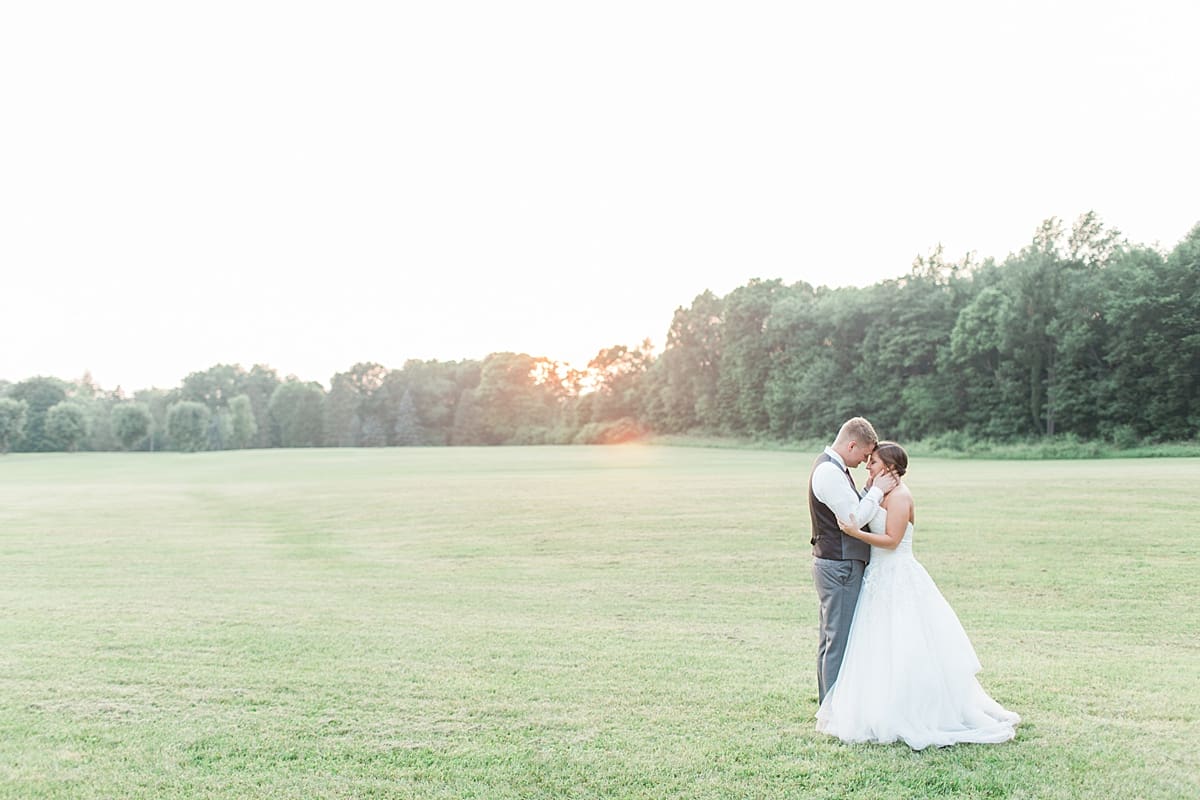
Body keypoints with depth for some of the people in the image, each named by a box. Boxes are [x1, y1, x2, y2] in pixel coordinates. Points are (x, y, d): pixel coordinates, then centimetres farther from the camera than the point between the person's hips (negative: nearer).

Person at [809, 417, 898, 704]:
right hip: (839, 566, -11)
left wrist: (869, 492, 3)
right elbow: (853, 518, -20)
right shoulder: (828, 471, -18)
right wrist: (877, 491, -10)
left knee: (830, 638, 15)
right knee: (839, 640, -5)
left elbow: (851, 510, 17)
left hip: (834, 565, 11)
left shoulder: (834, 467, 15)